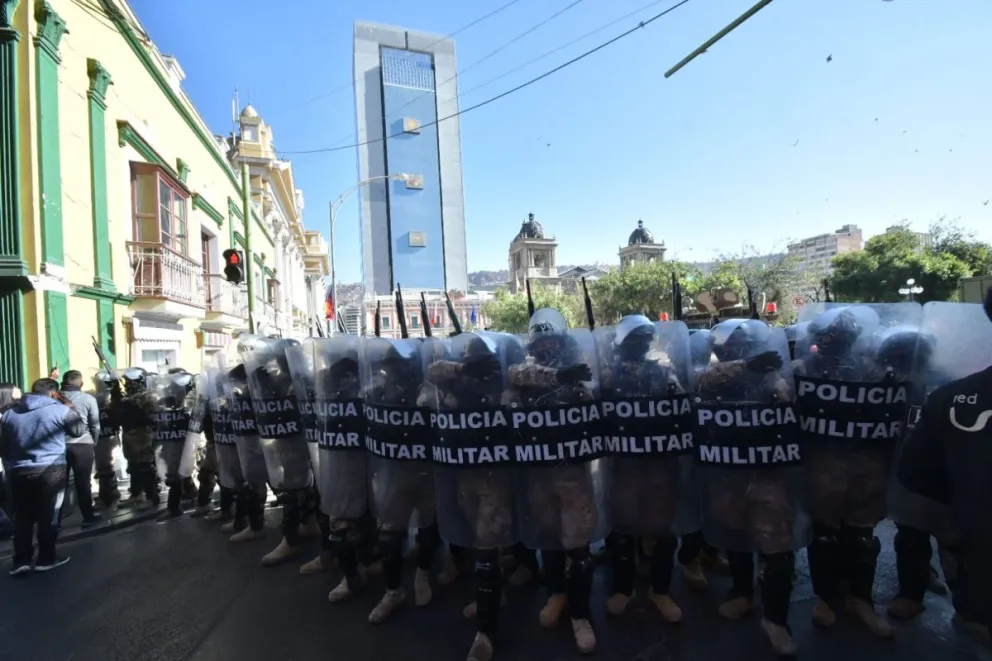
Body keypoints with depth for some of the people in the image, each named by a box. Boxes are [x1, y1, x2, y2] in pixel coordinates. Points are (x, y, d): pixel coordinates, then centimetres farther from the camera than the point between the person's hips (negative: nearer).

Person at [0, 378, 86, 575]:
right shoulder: (59, 410, -8)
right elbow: (79, 430, 4)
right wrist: (71, 408, 11)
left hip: (19, 471, 5)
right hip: (51, 470, -4)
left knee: (22, 517, 13)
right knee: (48, 515, 5)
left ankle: (20, 561, 14)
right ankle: (46, 558, 13)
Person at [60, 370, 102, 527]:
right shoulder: (88, 398, -2)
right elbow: (95, 425, 0)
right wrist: (94, 442, 15)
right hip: (82, 445, -2)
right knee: (83, 482, 5)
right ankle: (88, 517, 12)